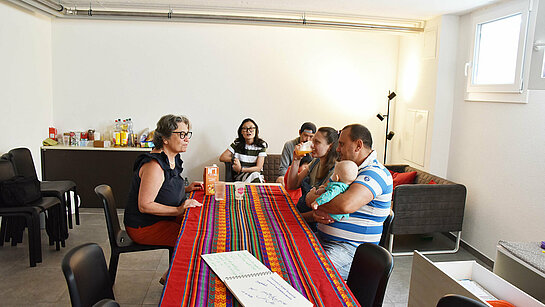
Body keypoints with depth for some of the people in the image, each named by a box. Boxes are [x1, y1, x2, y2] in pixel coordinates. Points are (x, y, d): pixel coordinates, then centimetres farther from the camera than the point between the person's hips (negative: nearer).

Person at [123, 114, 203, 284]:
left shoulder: (172, 159, 5)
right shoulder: (154, 165, -26)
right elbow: (144, 205, -26)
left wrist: (185, 189, 4)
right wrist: (178, 210, -28)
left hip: (162, 218, 10)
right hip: (143, 227, -10)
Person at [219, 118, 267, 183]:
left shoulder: (261, 145, -3)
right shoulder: (237, 143, 1)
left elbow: (258, 168, -9)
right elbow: (222, 157, 0)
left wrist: (241, 169, -22)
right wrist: (233, 160, -20)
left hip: (257, 176, 0)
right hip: (239, 177, 0)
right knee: (254, 175, -32)